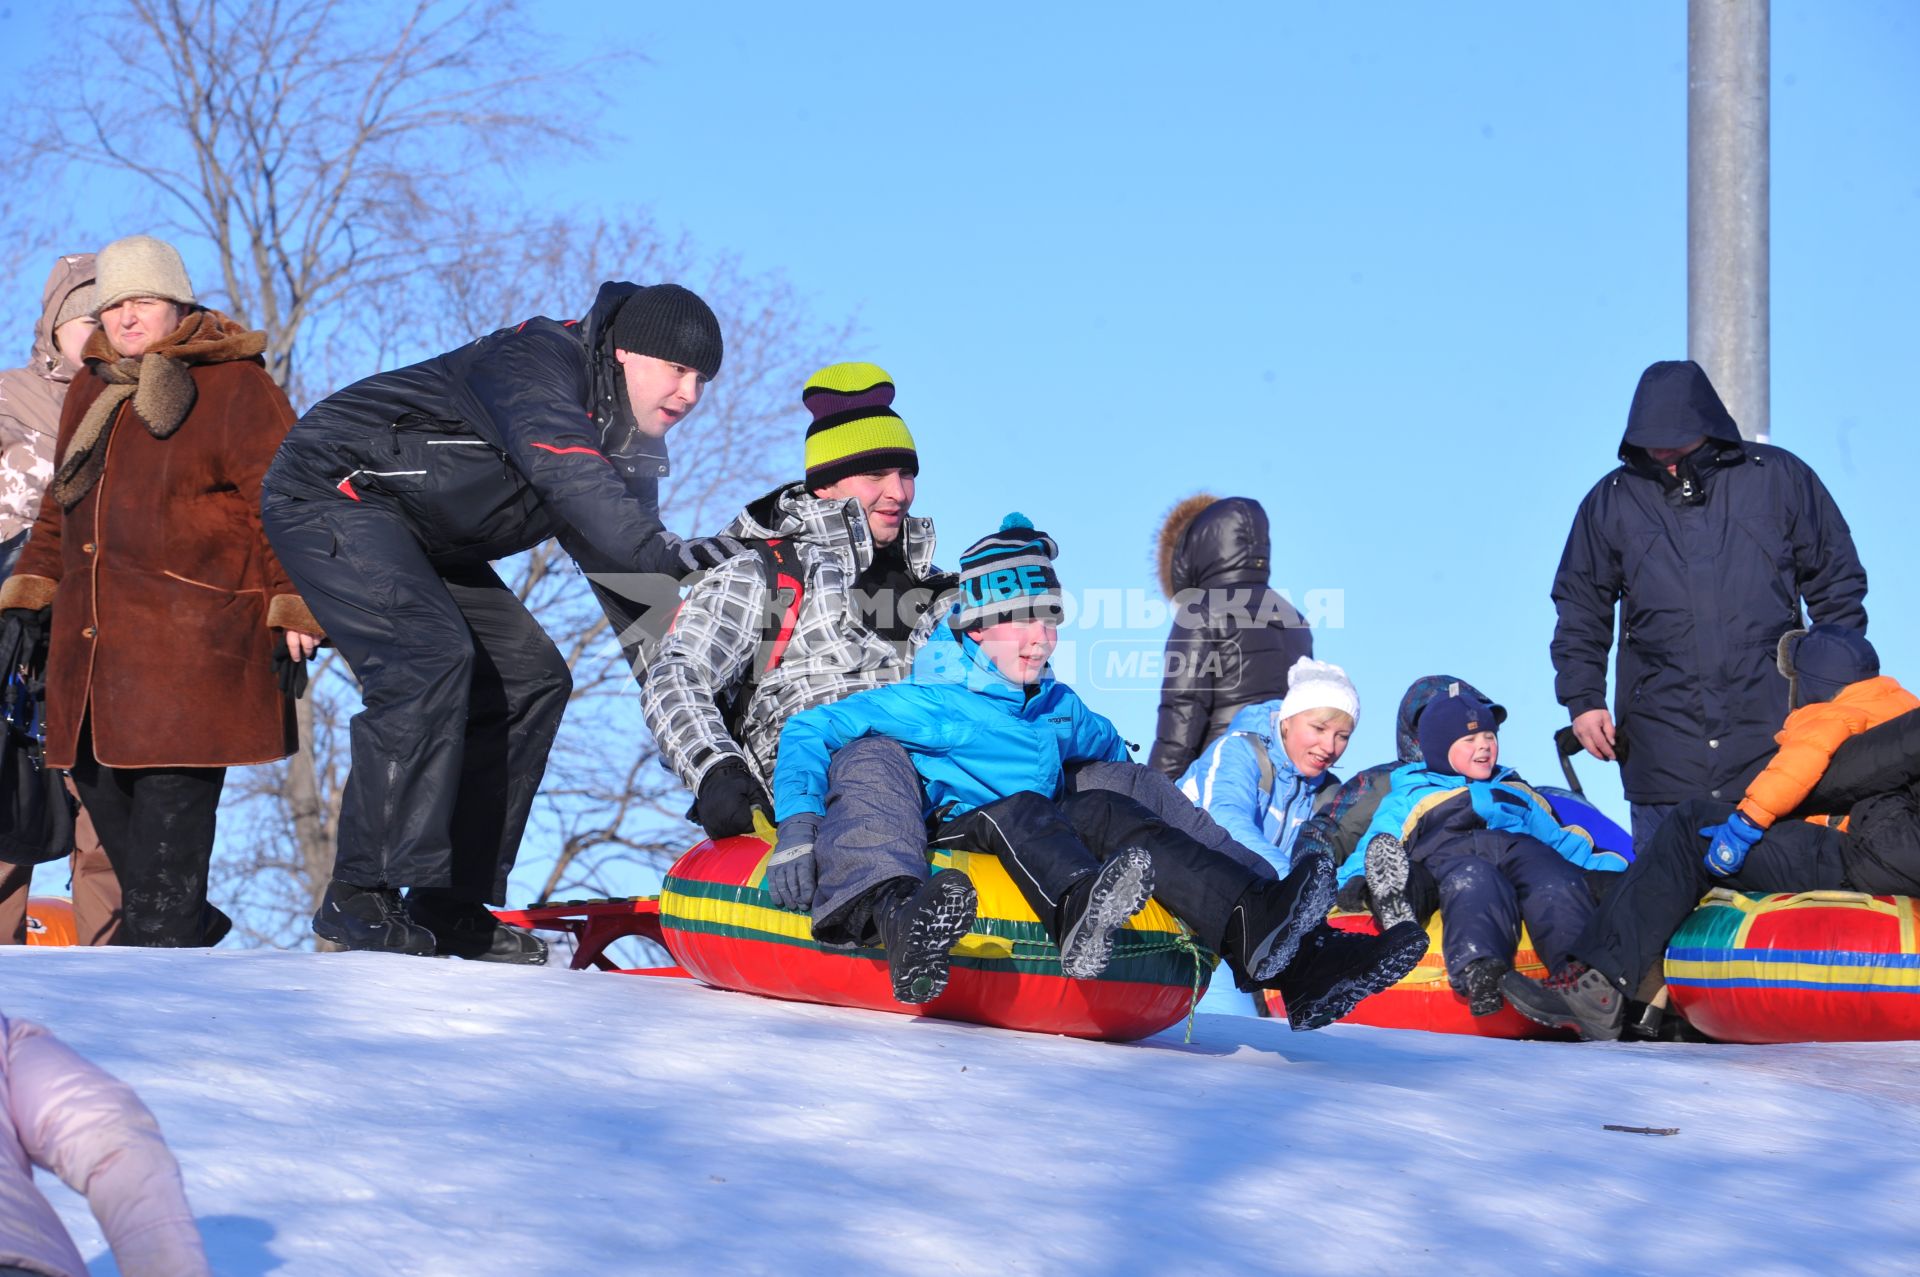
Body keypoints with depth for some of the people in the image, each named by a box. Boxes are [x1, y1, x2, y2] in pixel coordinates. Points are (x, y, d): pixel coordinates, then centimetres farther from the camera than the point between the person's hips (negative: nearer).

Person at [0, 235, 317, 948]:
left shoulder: (235, 387, -1)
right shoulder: (88, 393, 22)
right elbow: (61, 508, 31)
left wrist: (291, 603, -12)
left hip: (193, 635, -7)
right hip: (89, 635, 7)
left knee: (172, 789, -12)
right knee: (99, 784, 5)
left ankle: (161, 940, -9)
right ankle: (185, 919, 18)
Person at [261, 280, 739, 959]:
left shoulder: (628, 452, 5)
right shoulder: (540, 359, -23)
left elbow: (625, 570, 6)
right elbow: (564, 466, -42)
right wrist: (664, 551, -53)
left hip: (424, 541, 10)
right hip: (333, 489, -10)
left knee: (531, 677, 2)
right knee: (431, 656, -28)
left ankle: (450, 907, 2)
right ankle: (361, 898, -25)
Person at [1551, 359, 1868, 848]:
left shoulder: (1779, 478, 5)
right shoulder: (1611, 502, 8)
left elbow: (1837, 583, 11)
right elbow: (1579, 610, 15)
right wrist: (1583, 698, 5)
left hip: (1770, 732, -1)